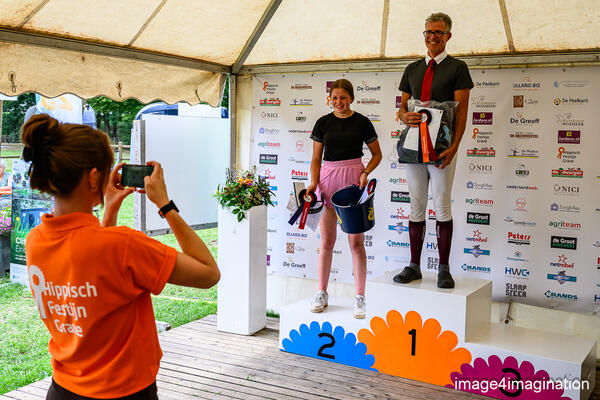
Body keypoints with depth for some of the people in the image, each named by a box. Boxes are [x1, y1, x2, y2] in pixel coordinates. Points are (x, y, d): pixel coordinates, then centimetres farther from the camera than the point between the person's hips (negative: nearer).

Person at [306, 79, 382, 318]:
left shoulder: (361, 122, 3)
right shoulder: (323, 123, 7)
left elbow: (377, 154, 10)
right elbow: (316, 158, 10)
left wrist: (365, 173, -6)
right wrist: (313, 182, -5)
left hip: (353, 179, -2)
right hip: (328, 178, 2)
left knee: (356, 241, -2)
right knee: (326, 241, 4)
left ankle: (360, 298, 7)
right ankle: (322, 293, 17)